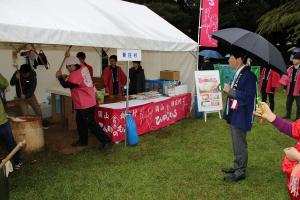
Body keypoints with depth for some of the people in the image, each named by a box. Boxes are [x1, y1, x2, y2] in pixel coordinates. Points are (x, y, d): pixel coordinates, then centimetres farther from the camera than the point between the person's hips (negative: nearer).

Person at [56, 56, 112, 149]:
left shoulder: (75, 74, -21)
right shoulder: (83, 68, 3)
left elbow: (66, 85, -16)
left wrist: (60, 77, -2)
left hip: (85, 104, -10)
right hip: (88, 102, 10)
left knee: (90, 123, -5)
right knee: (80, 121, 19)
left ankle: (105, 140, -1)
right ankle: (83, 140, 31)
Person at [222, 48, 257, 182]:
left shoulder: (249, 75, -19)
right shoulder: (238, 73, 10)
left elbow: (248, 96, -26)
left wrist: (230, 91, -21)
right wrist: (229, 90, 6)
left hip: (241, 117, -9)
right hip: (234, 115, 10)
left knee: (240, 145, 4)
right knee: (236, 143, 21)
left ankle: (240, 172, 19)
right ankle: (237, 167, 36)